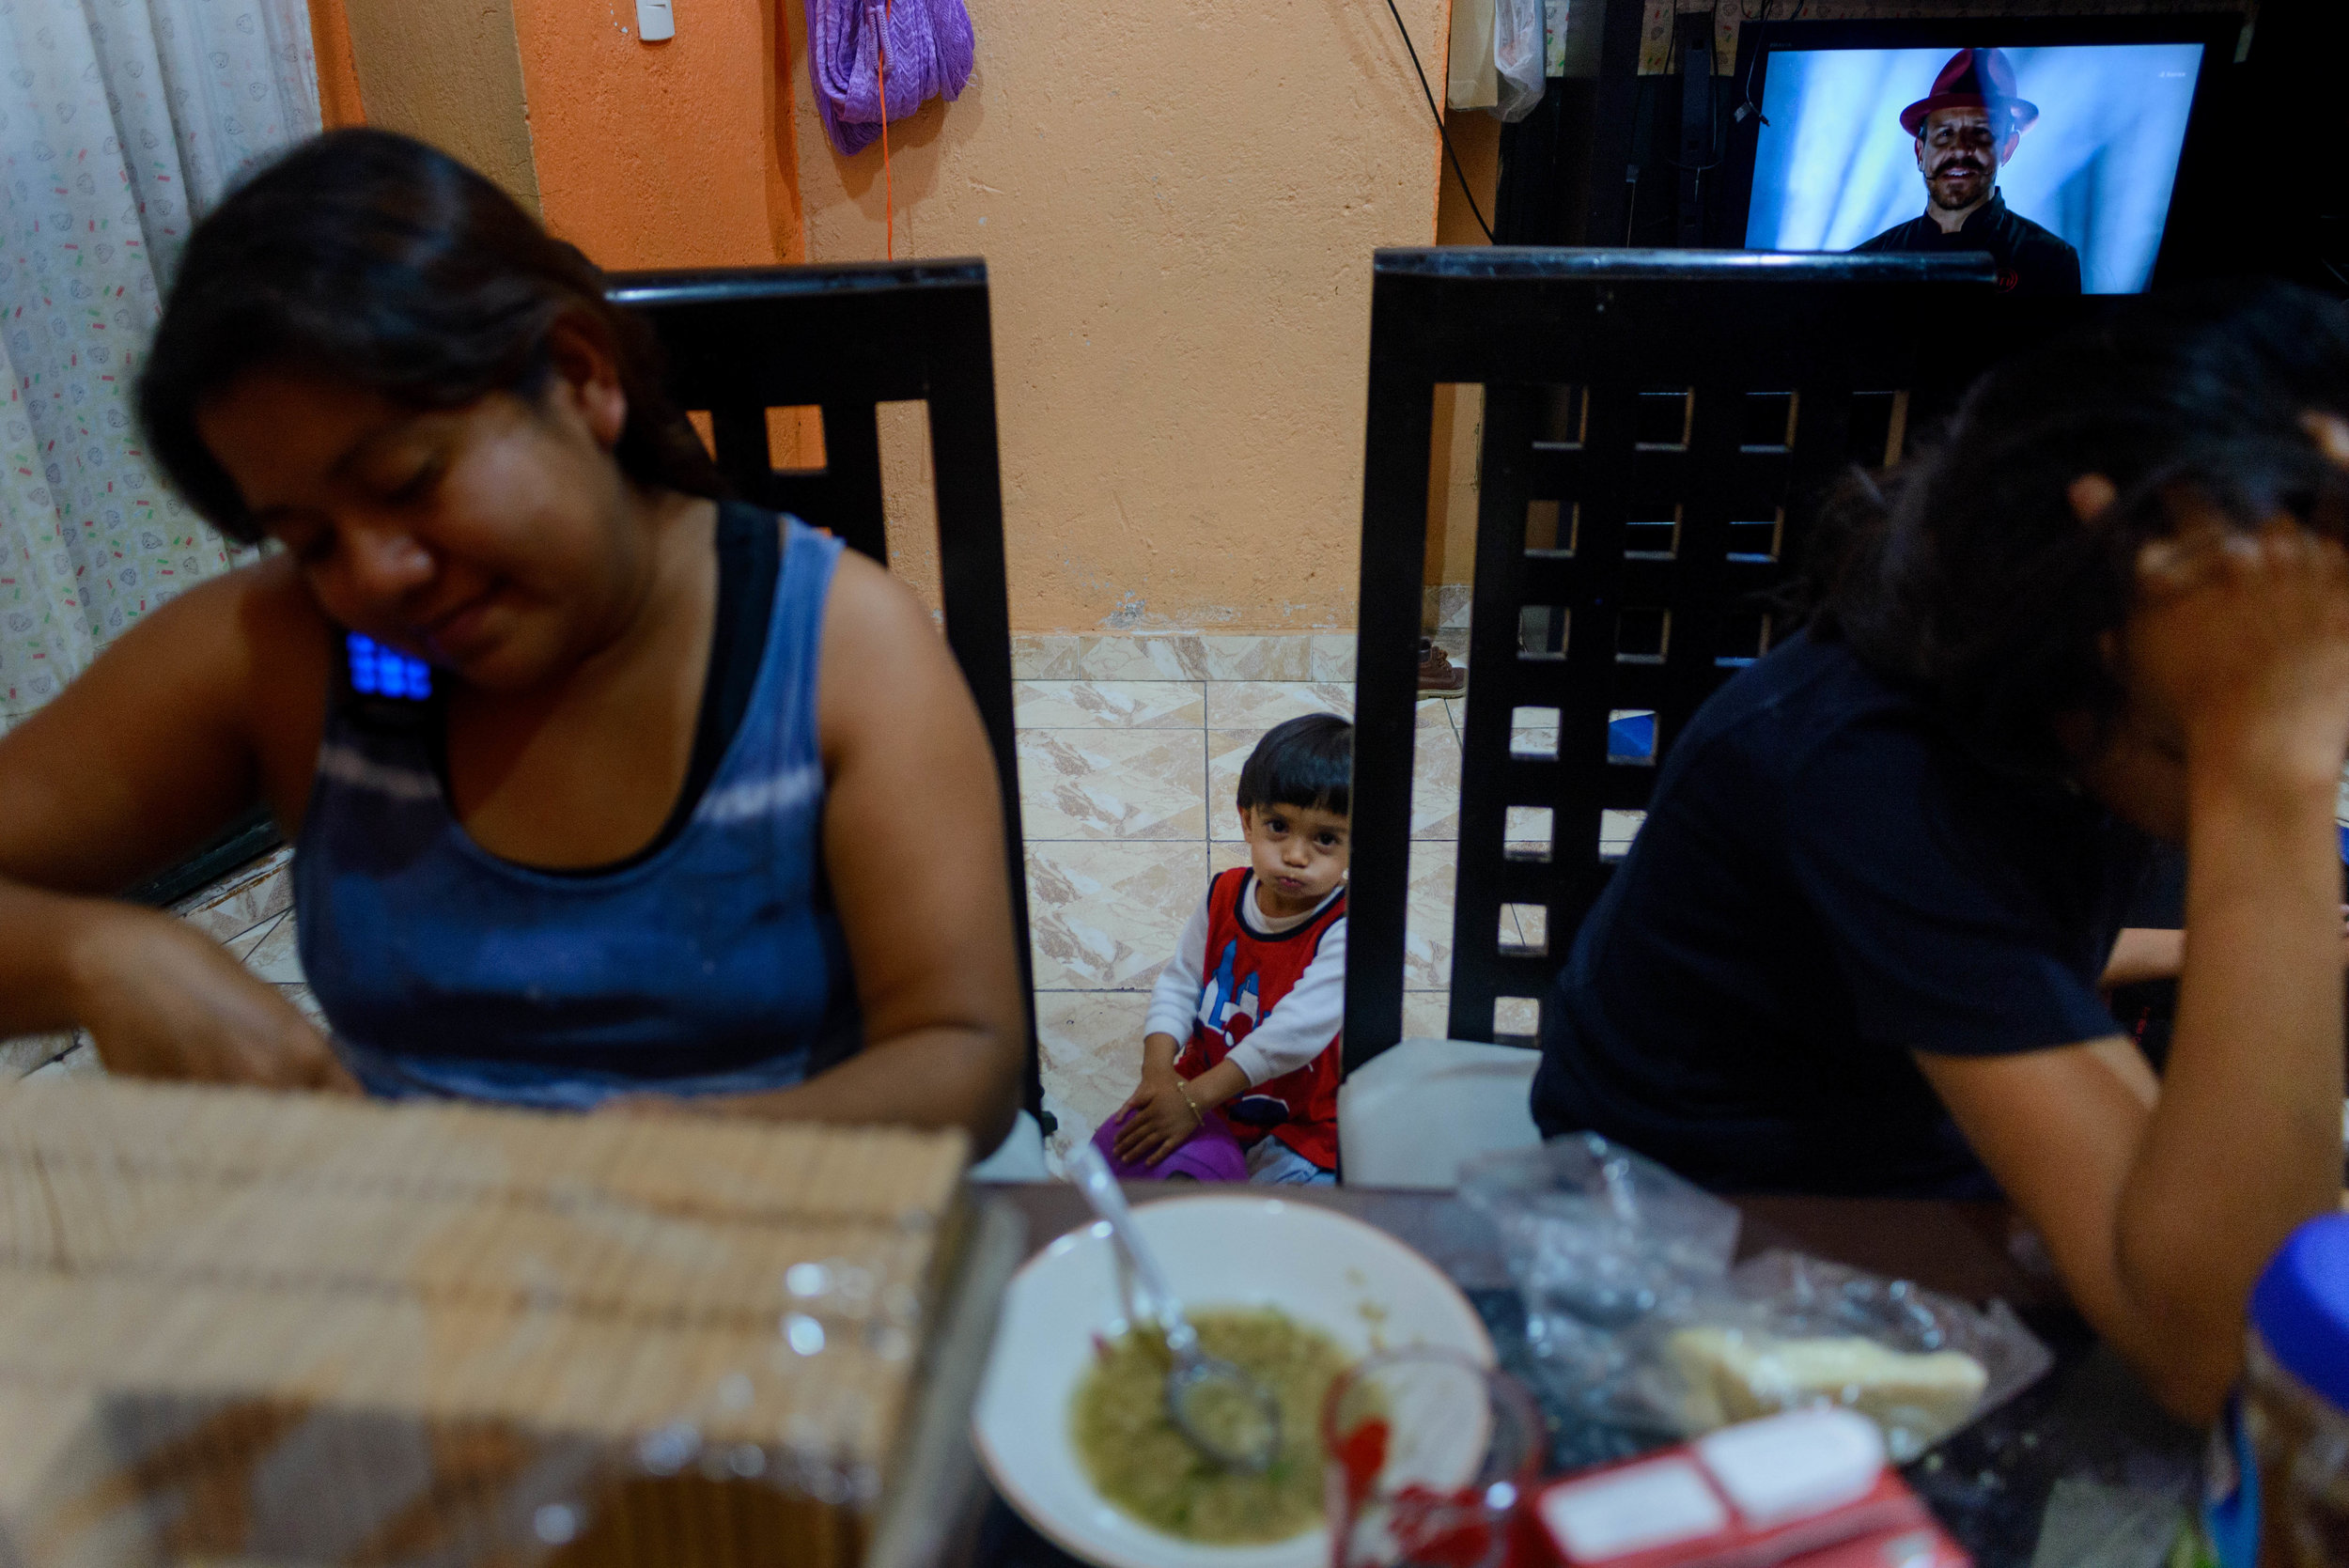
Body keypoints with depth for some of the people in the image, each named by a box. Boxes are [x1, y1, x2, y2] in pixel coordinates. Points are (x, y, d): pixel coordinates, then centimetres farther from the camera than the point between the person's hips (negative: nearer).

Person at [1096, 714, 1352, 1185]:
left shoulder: (1345, 932, -22)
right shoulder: (1223, 897, -2)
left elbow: (1294, 1034, -28)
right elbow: (1178, 984, 2)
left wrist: (1193, 1100, -29)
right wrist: (1159, 1074, -15)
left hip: (1299, 1125, -4)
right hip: (1203, 1090, 5)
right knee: (1114, 1155, -8)